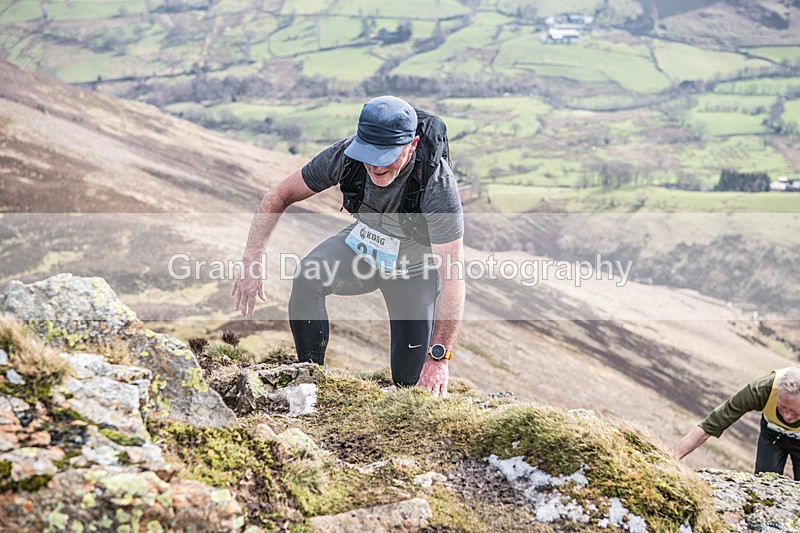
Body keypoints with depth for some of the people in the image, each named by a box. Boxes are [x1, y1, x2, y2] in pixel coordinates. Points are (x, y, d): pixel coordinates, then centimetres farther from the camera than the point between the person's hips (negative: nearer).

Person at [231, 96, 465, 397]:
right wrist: (250, 264, -24)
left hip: (416, 270, -2)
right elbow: (278, 197, -15)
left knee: (411, 384, -4)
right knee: (308, 276, -31)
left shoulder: (439, 185, -37)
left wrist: (439, 358, -41)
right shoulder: (346, 155, -27)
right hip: (361, 246, 2)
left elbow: (453, 277, -37)